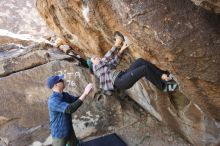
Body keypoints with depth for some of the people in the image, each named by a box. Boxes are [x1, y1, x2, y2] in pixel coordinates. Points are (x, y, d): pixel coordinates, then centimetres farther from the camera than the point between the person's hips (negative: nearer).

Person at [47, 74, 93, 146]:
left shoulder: (64, 95, -4)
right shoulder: (53, 101, -31)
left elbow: (76, 100, 6)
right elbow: (70, 109, -41)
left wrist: (85, 93, -14)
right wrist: (85, 94, -39)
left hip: (69, 130, 8)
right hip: (59, 134, -8)